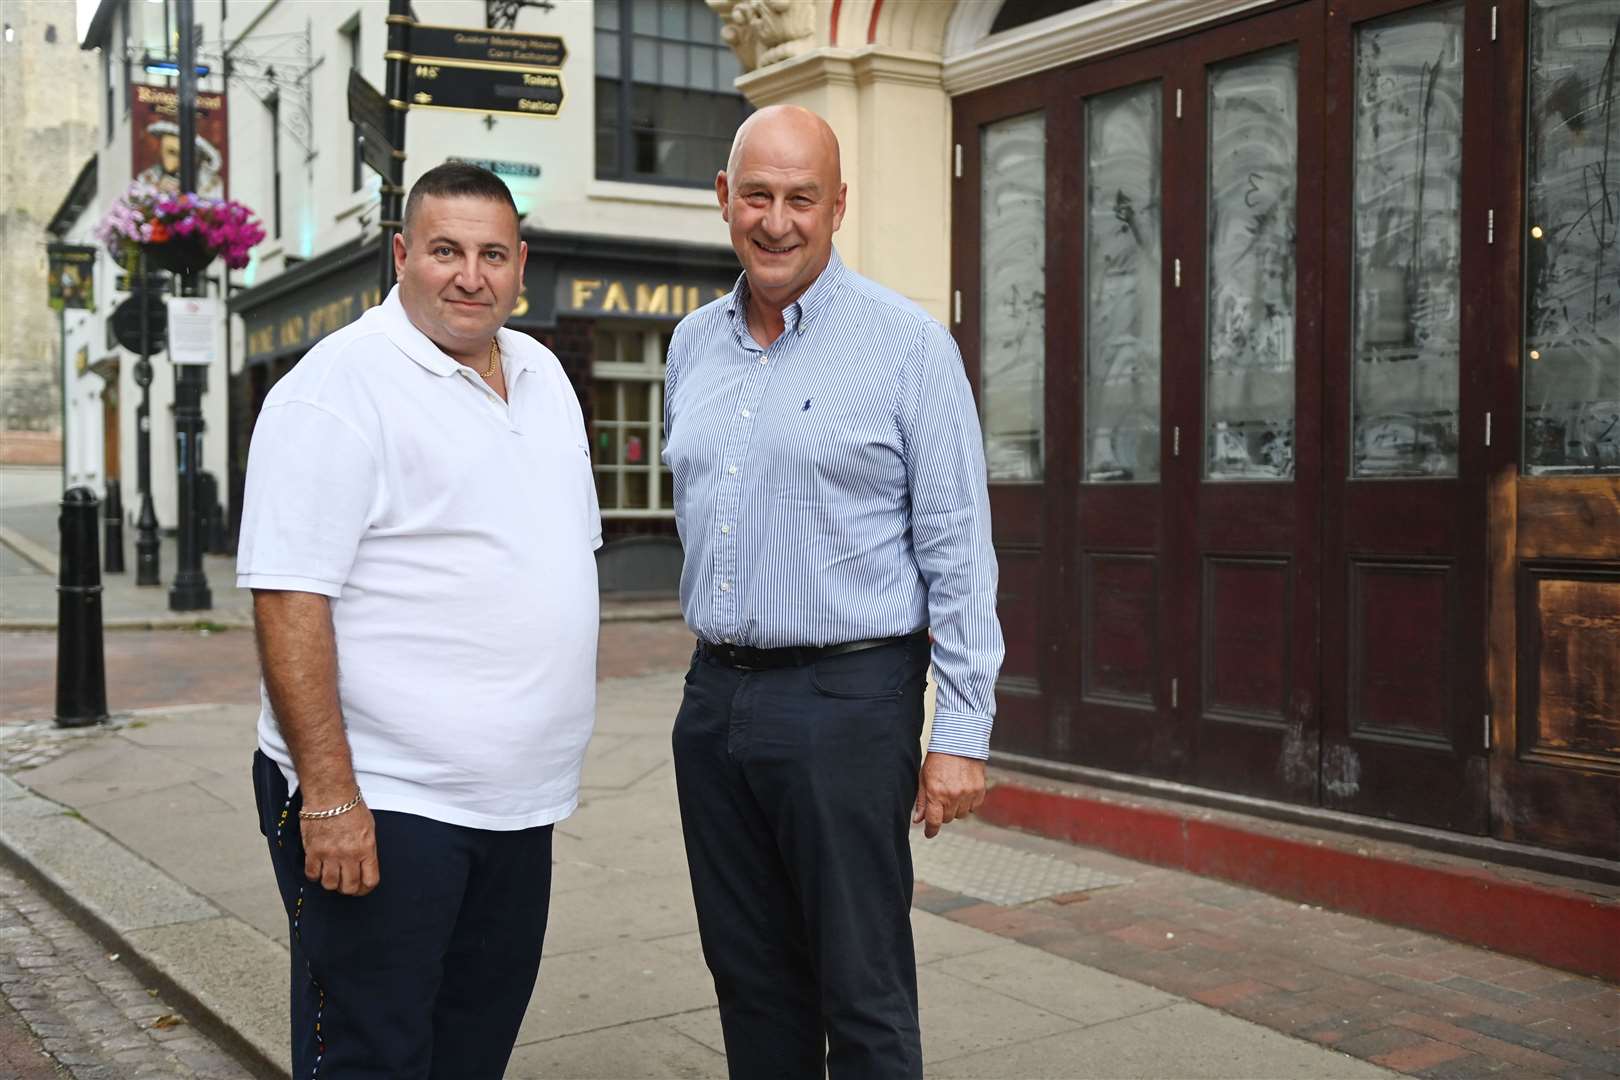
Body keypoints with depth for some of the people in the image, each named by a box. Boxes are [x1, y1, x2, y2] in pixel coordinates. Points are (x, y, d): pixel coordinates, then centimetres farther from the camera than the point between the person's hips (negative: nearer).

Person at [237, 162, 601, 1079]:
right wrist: (327, 795, -22)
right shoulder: (340, 385, -13)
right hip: (382, 803, -7)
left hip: (518, 801, 8)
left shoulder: (542, 374, 12)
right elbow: (288, 599, -18)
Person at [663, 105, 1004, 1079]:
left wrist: (962, 732, -13)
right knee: (751, 980, 16)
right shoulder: (693, 345, 11)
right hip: (715, 696, 6)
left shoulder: (905, 344, -6)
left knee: (864, 996, 2)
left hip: (847, 700, -5)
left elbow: (958, 551, -8)